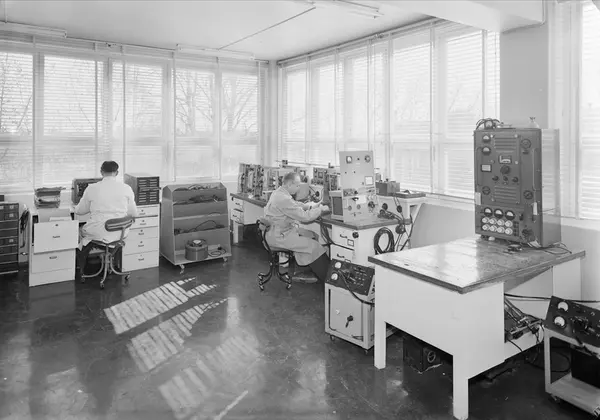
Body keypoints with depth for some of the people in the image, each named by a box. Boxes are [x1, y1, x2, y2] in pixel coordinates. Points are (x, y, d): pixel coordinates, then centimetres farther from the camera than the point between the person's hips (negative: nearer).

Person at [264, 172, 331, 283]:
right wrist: (321, 209, -10)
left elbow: (295, 205, 20)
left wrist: (310, 205, 5)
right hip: (278, 236, -11)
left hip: (280, 230, 11)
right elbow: (304, 217, -23)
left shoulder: (279, 192, 7)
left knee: (313, 236, 10)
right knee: (314, 246, -12)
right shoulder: (283, 199, -25)